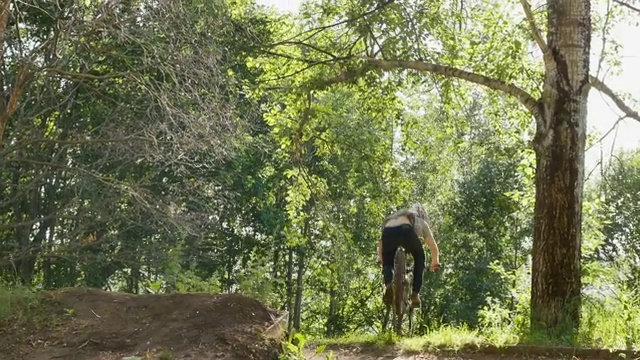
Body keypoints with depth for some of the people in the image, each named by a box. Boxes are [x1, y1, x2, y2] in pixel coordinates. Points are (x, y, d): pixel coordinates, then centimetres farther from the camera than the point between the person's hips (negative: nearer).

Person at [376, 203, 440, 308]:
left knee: (388, 262, 22)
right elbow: (433, 246, 43)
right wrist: (435, 262, 60)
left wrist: (380, 257, 52)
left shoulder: (393, 217, 45)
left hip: (388, 231, 2)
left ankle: (388, 284, -10)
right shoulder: (421, 222, 38)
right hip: (406, 230, -2)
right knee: (419, 258, 25)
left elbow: (381, 241, 42)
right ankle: (415, 293, 13)